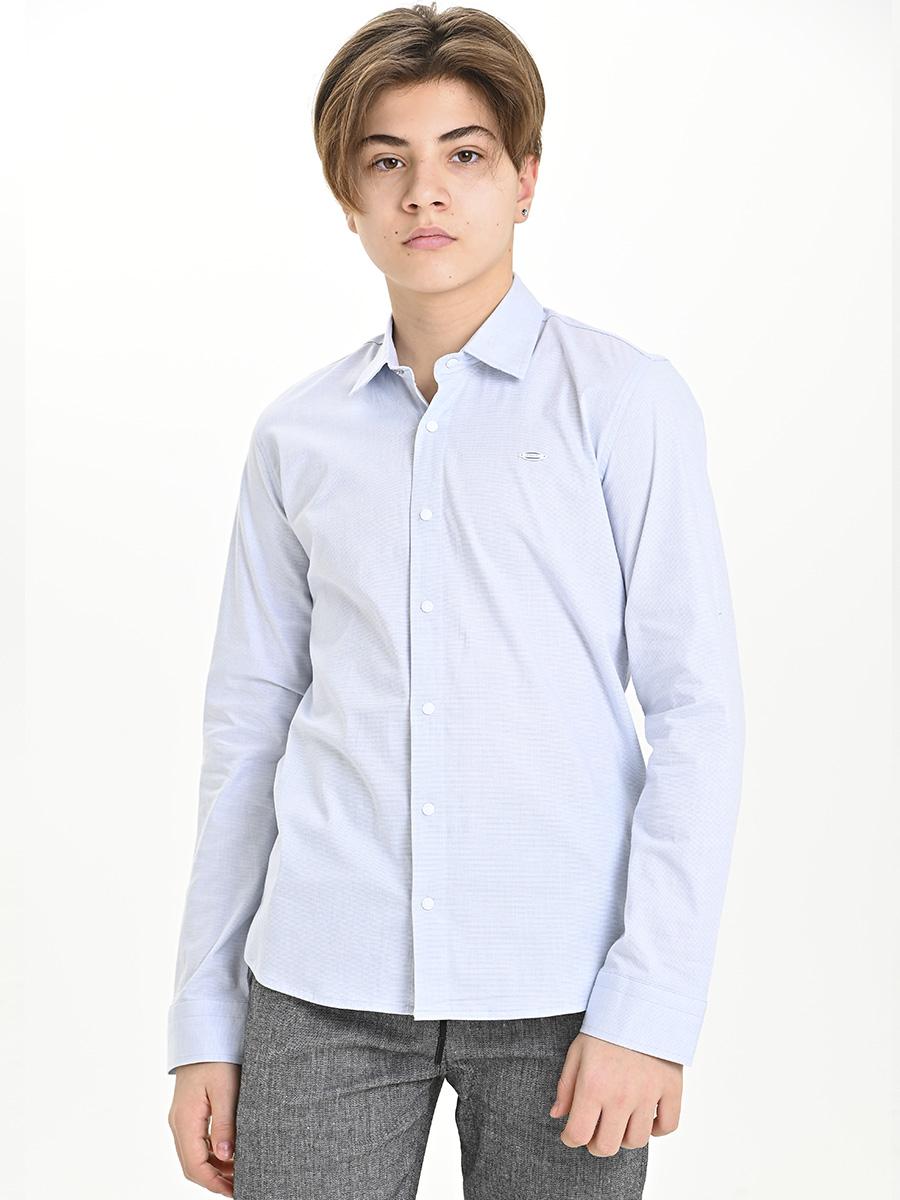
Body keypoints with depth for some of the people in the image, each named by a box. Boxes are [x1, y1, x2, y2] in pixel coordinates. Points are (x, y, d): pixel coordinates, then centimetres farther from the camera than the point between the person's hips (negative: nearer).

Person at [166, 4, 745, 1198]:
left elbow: (696, 706, -4)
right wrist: (205, 1022, 9)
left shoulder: (627, 401, 0)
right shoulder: (297, 435, 8)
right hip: (326, 982, 2)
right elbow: (248, 726, 10)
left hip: (559, 986, -2)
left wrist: (652, 1001, -10)